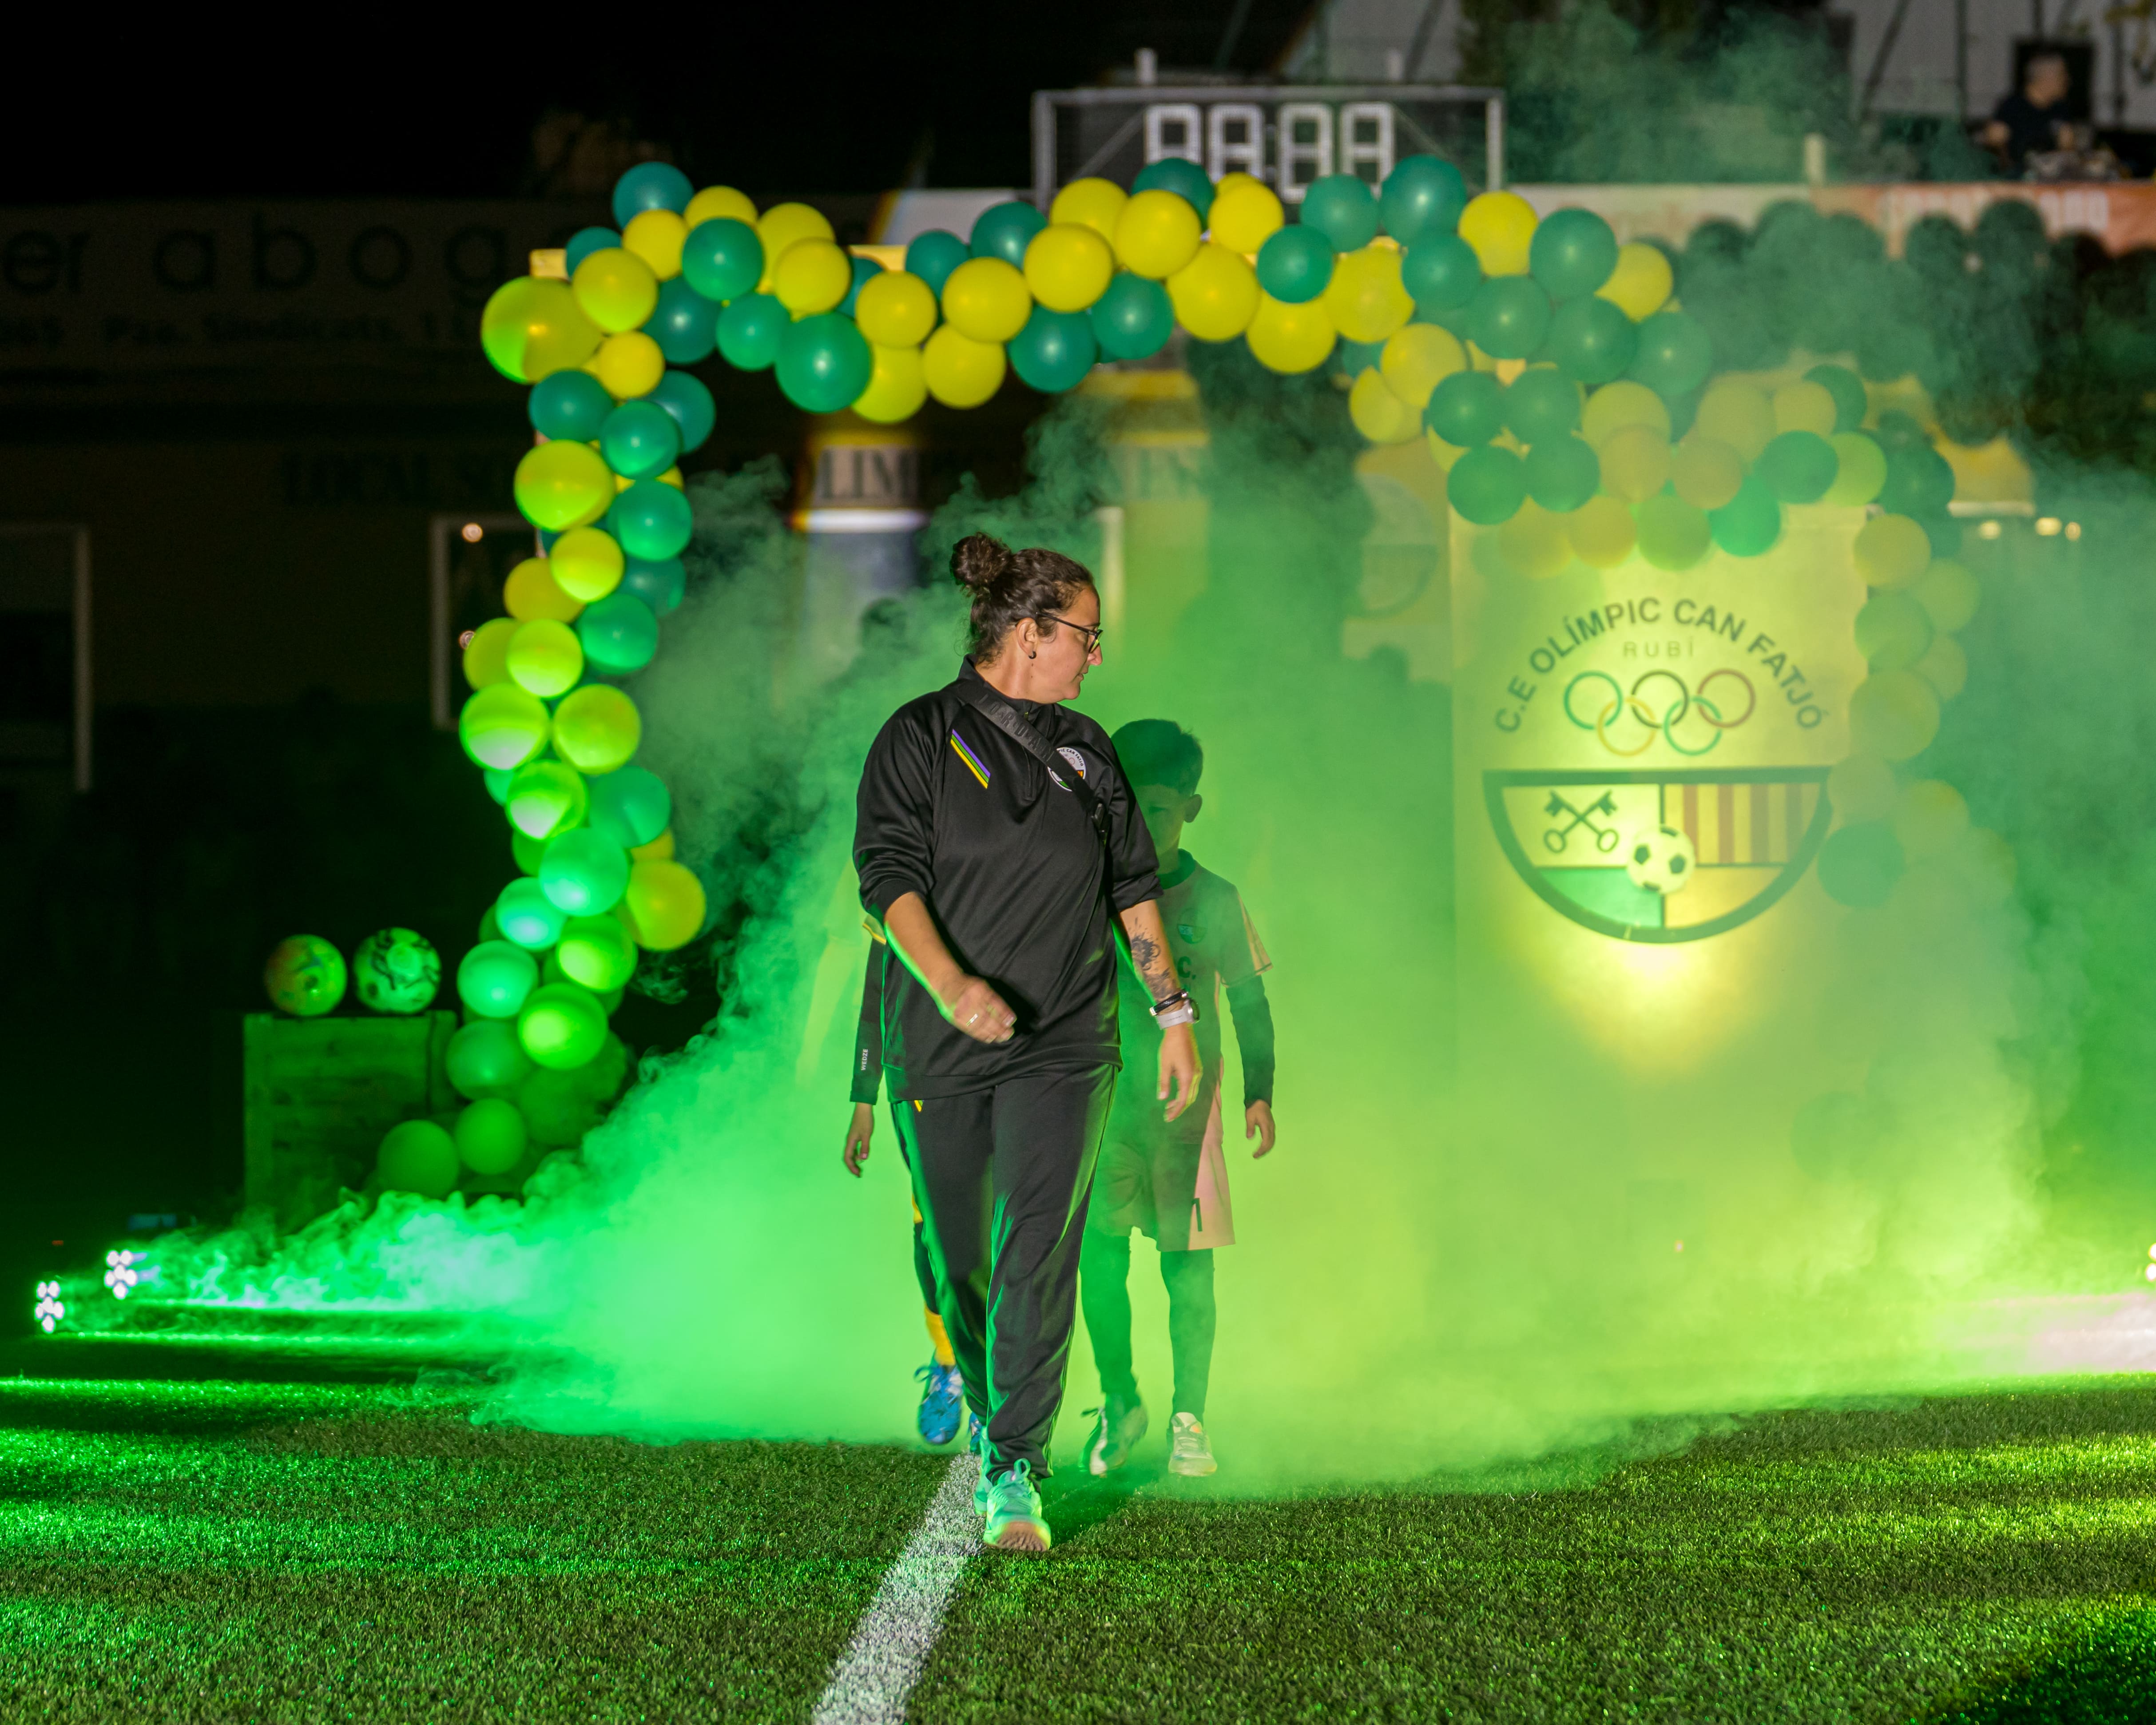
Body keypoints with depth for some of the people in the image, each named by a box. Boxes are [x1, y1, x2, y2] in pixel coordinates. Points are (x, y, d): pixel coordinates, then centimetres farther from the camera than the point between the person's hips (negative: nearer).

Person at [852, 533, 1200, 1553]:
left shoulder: (1085, 751, 10)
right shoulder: (921, 739, -3)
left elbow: (1134, 891, 17)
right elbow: (889, 876, -14)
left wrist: (1174, 1016, 13)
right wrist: (948, 981, -29)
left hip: (1062, 1046, 2)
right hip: (939, 1045, -1)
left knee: (1039, 1252, -13)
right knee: (959, 1258, 9)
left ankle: (1015, 1474, -14)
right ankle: (991, 1410, 37)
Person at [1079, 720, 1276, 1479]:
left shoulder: (1215, 902, 2)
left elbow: (1250, 1003, 8)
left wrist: (1260, 1094, -1)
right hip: (1101, 1100, 1)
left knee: (1188, 1265, -1)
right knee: (1100, 1254, -5)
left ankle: (1189, 1419, 9)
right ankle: (1118, 1401, 14)